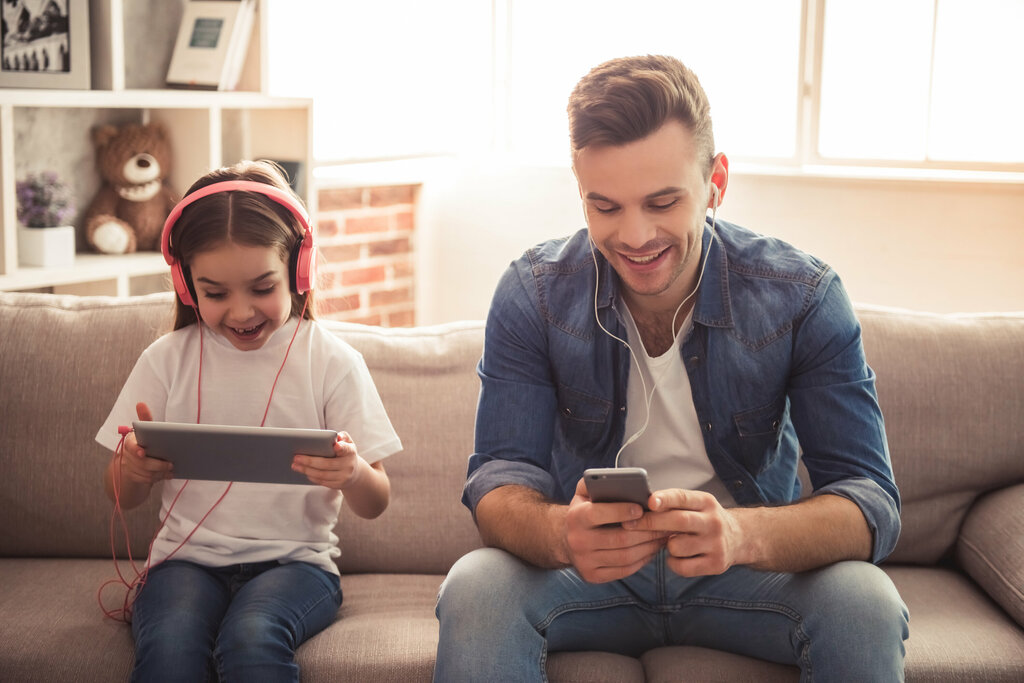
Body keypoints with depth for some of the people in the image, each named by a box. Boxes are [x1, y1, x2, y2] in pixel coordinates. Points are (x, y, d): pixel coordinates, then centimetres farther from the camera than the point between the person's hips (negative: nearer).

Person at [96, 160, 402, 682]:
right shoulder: (167, 359, 6)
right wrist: (133, 468, -17)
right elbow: (123, 498, 8)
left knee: (252, 639, -33)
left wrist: (352, 474, -25)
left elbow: (375, 504, 0)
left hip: (295, 558, -1)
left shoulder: (331, 361, 1)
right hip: (188, 556, 1)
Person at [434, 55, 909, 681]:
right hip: (590, 567, -1)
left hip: (746, 571, 1)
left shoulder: (804, 296, -14)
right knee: (476, 589, -31)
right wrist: (560, 532, -41)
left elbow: (870, 502, -19)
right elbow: (500, 475, -14)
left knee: (865, 602, -29)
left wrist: (743, 534, -43)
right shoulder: (533, 294, -11)